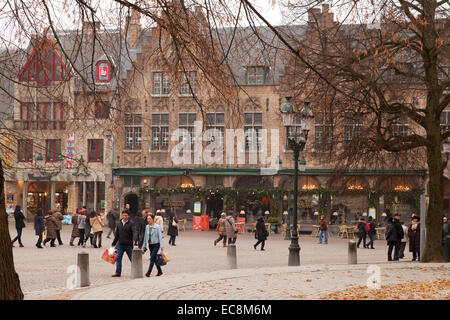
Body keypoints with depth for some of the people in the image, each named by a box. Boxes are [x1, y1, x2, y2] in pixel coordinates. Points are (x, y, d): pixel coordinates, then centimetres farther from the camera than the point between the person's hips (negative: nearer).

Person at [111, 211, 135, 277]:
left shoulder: (130, 224, -6)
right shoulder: (119, 224, 9)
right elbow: (116, 235, 16)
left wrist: (134, 239, -37)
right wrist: (113, 244, 17)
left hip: (128, 245, -4)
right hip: (120, 244, 4)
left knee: (132, 258, 4)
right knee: (118, 258, 0)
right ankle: (118, 272, 4)